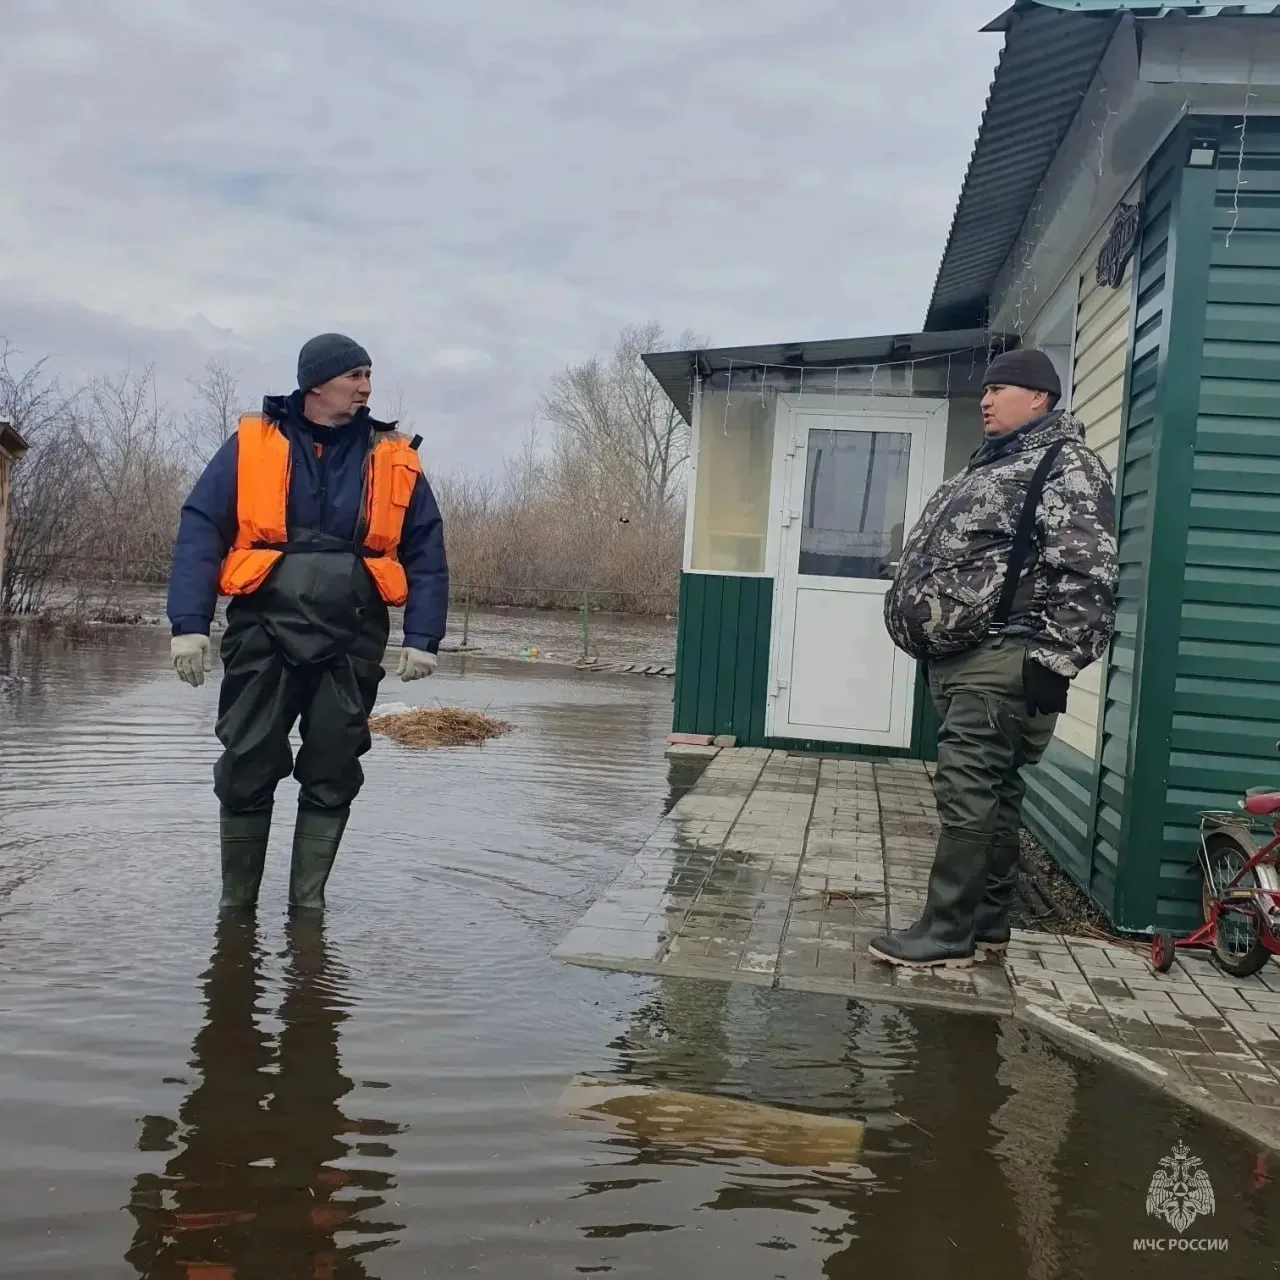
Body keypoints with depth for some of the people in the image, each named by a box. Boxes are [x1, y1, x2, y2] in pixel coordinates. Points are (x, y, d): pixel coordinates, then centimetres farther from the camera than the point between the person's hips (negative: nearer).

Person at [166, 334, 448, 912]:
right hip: (263, 633, -1)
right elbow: (199, 531, 0)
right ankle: (236, 902, 22)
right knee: (246, 771, 5)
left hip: (350, 643, 1)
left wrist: (422, 637, -2)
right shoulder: (251, 444, 3)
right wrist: (189, 623, -9)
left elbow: (425, 553, 7)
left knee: (331, 776, 6)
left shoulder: (394, 460, 7)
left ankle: (308, 901, 20)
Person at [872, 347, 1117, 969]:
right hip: (958, 656, 10)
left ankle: (948, 932, -5)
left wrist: (1054, 661, -23)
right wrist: (932, 640, 25)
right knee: (993, 792, 13)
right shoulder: (989, 466, 24)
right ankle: (986, 921, 20)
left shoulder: (1067, 465, -6)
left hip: (1001, 660, -10)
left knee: (968, 792, -10)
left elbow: (1084, 574, -17)